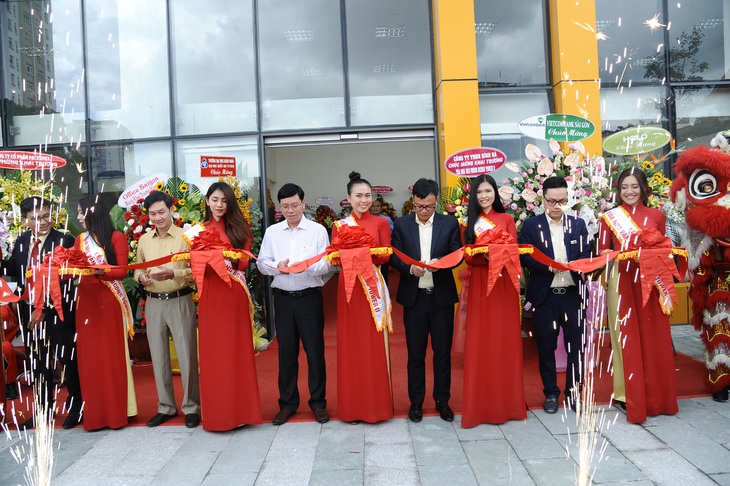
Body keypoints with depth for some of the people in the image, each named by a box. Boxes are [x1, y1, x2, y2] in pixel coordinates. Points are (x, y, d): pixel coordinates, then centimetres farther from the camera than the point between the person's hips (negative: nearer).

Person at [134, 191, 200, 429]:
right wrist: (141, 276, -7)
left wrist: (173, 273, -24)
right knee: (158, 357, 12)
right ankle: (166, 407, 26)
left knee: (187, 355, 0)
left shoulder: (185, 236, -5)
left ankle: (191, 407, 15)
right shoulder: (144, 240, 10)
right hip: (153, 303, 5)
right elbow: (137, 269, 15)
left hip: (180, 301, -5)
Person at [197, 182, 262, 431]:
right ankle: (217, 411, 13)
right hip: (211, 293, 1)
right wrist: (211, 260, -16)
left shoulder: (239, 227, 8)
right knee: (213, 351, 3)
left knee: (237, 349, 3)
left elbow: (244, 261, 2)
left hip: (235, 292, 0)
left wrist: (230, 261, -17)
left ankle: (240, 408, 13)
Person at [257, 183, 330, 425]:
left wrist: (305, 266, -25)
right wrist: (277, 267, -16)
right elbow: (262, 263, 4)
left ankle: (318, 402, 19)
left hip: (310, 297, -2)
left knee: (315, 350, 4)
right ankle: (287, 403, 23)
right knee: (286, 351, 10)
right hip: (283, 298, 2)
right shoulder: (272, 232, 7)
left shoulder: (318, 230, -1)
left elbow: (326, 264, -6)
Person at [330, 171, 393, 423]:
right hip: (348, 287, 1)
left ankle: (376, 403, 12)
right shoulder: (339, 226, 8)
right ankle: (353, 405, 14)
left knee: (374, 344, 1)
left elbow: (386, 255, -4)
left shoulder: (381, 223, 4)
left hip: (373, 286, -1)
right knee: (351, 343, 4)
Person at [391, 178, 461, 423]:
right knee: (415, 353, 8)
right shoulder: (402, 224, 3)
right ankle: (416, 402, 21)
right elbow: (394, 257, 2)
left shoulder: (450, 223, 2)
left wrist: (439, 263, -18)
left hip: (442, 296, 0)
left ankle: (442, 400, 23)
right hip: (414, 296, 0)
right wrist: (410, 268, -18)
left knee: (443, 351, 8)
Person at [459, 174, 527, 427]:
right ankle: (481, 403, 9)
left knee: (505, 340, 3)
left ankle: (508, 400, 16)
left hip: (504, 285, 0)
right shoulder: (469, 223, 9)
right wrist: (486, 255, -19)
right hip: (480, 286, 0)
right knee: (480, 343, 0)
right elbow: (468, 257, 1)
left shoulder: (507, 219, 8)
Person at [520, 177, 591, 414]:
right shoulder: (531, 225, 1)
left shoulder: (578, 224, 8)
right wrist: (548, 266, -20)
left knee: (576, 345, 7)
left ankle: (574, 392, 23)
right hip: (544, 296, -1)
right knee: (546, 347, 8)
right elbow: (524, 257, -4)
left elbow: (586, 255, 2)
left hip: (573, 294, 2)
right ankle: (551, 393, 23)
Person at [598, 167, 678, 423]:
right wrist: (621, 253, -15)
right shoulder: (609, 217, 2)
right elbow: (601, 252, 3)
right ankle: (627, 394, 9)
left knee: (653, 337, 5)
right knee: (625, 336, 0)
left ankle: (656, 394, 19)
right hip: (622, 281, -2)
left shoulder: (656, 216, 8)